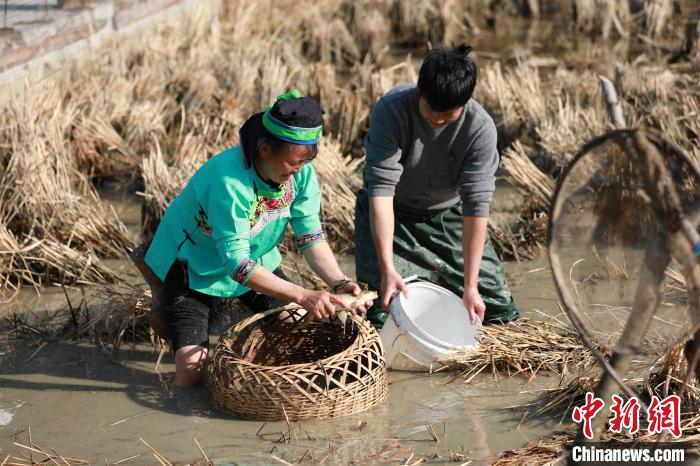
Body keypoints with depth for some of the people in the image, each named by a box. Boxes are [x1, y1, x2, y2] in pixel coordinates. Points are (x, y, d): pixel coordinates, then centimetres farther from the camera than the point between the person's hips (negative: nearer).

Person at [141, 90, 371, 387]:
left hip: (257, 258, 6)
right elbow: (237, 264, -37)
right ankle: (166, 306, 14)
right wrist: (302, 296, -42)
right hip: (193, 266, -6)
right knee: (191, 374, -15)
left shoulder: (301, 172, -18)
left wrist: (339, 283, -31)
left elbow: (311, 237, -14)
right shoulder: (228, 181, -37)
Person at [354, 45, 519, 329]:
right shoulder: (391, 110, -30)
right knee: (387, 311, -16)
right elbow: (381, 187, -34)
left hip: (449, 215, 2)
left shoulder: (480, 128, -26)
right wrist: (387, 268, -42)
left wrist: (470, 286, -29)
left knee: (499, 309, 3)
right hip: (393, 213, -2)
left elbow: (476, 205, -26)